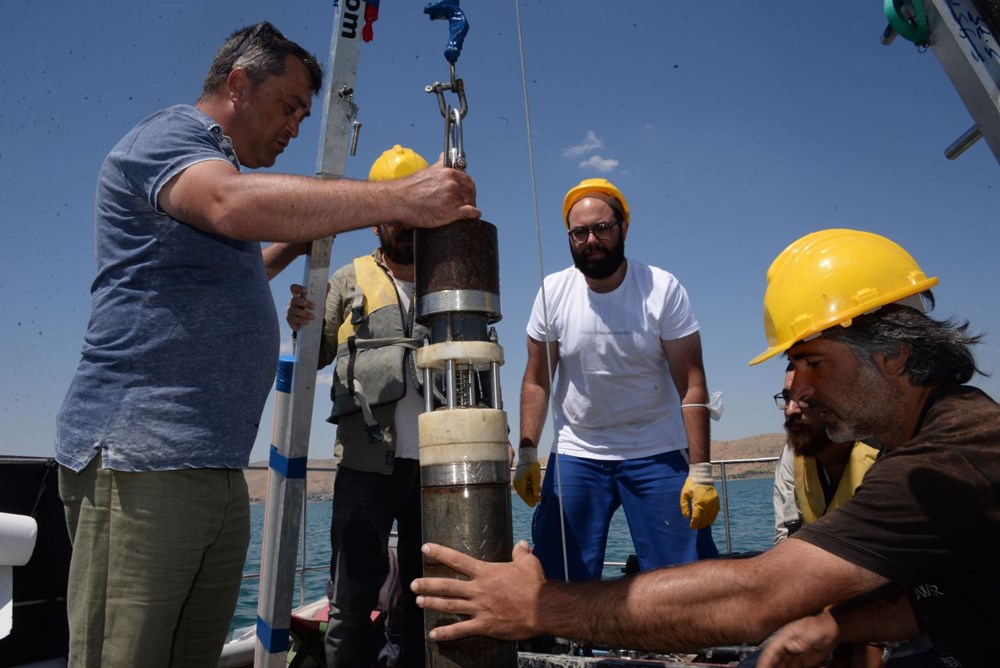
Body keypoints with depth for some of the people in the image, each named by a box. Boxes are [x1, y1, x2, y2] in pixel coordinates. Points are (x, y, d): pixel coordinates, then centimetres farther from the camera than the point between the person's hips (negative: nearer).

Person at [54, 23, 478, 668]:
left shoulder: (216, 164, 26)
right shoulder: (166, 136, -3)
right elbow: (235, 203, -28)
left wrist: (297, 241, 25)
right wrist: (400, 197, -31)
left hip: (216, 466, 9)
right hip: (139, 454, -9)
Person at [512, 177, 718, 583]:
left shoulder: (664, 290, -9)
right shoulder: (553, 291, -3)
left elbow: (691, 385, -9)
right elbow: (536, 382, 1)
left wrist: (701, 472, -14)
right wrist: (527, 455, -5)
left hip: (657, 456, -1)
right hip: (575, 455, 2)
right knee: (560, 579, 5)